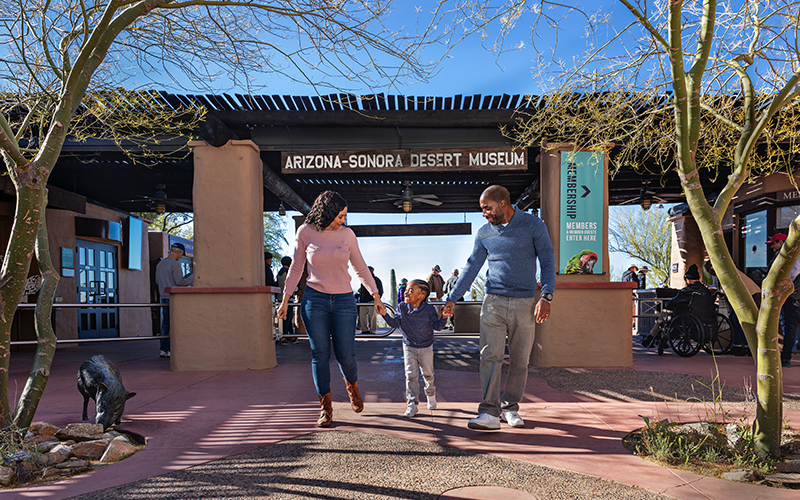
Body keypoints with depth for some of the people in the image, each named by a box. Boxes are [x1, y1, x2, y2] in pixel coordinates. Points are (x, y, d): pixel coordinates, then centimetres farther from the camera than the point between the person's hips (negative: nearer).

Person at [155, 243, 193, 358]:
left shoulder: (160, 264, 14)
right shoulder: (175, 264, -12)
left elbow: (157, 281, 19)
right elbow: (180, 281, -16)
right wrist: (191, 277, -1)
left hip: (164, 298, 8)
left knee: (165, 324, 9)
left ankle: (163, 350, 9)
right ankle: (172, 350, -4)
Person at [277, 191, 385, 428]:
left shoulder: (347, 234, 1)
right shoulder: (305, 232, -2)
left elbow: (361, 269, 7)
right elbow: (296, 268, 6)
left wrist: (376, 298, 6)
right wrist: (285, 299, 4)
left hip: (343, 301, 1)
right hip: (314, 299, -1)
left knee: (345, 354, -1)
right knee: (320, 354, 0)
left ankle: (352, 386, 33)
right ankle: (325, 407, 14)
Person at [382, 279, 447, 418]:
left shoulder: (429, 309, -17)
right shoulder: (402, 308, -8)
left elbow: (437, 326, -17)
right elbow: (395, 323, -10)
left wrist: (444, 317, -35)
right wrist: (384, 314, -24)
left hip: (426, 347, -1)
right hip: (409, 347, 1)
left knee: (428, 374, 15)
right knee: (411, 375, -6)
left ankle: (431, 395, 43)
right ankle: (412, 404, 3)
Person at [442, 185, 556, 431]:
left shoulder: (533, 225, -1)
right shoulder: (484, 233, 8)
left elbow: (548, 262, -1)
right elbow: (472, 266, 14)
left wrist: (546, 296, -12)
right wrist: (452, 298, 12)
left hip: (525, 303, -1)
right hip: (494, 301, 1)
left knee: (519, 360, 4)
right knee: (490, 355, -11)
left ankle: (509, 407, 19)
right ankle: (489, 413, -13)